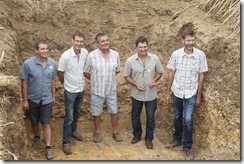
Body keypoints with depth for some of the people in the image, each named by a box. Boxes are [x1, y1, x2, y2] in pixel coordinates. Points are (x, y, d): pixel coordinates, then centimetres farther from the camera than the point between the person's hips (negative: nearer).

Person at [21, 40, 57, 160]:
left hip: (47, 99, 1)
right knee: (35, 122, 19)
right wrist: (25, 100, -8)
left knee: (46, 123, 3)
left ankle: (48, 148, 11)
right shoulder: (28, 64, -17)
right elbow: (24, 83, -11)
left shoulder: (52, 63, -9)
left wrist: (53, 96, 10)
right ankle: (37, 137, 46)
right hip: (33, 99, -1)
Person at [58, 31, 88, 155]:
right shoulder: (66, 56, -22)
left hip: (81, 89, 5)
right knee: (69, 117, 0)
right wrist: (68, 84, 4)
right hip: (70, 91, -5)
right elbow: (60, 74, -10)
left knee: (77, 113, 22)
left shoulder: (85, 53, -7)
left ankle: (73, 131, 44)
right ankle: (66, 142, 12)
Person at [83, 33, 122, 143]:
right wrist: (96, 80, 4)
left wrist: (108, 77, 9)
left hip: (111, 89, 2)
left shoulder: (115, 54, -4)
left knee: (114, 112, 11)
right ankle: (97, 132, 32)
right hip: (97, 90, -2)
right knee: (97, 113, 12)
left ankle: (115, 132, 30)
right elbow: (86, 73, -3)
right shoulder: (91, 56, -13)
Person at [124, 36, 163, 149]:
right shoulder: (130, 61, -11)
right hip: (136, 94, 0)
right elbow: (126, 76, -2)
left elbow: (159, 73, 4)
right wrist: (136, 84, -16)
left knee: (150, 117, 8)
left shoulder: (155, 58, -9)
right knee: (135, 116, 15)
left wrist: (154, 80, -16)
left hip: (151, 94, 0)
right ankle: (137, 135, 38)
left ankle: (149, 139, 26)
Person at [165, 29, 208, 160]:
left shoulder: (201, 55, -11)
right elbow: (171, 74, 0)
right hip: (177, 92, 2)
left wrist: (199, 96, -2)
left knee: (188, 120, -5)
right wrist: (168, 93, 2)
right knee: (177, 117, 17)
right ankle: (177, 139, 38)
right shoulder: (176, 54, -8)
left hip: (191, 93, -2)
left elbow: (201, 76, -4)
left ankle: (187, 147, 12)